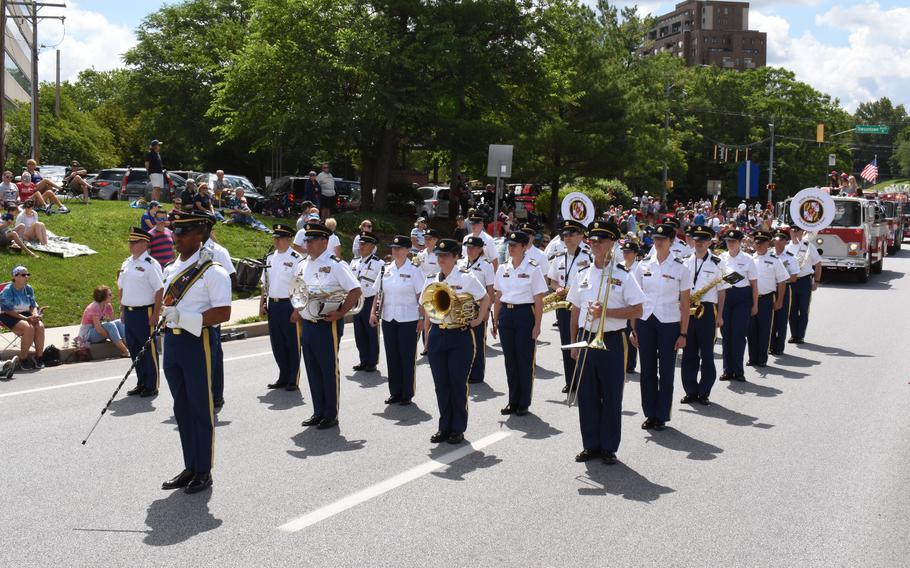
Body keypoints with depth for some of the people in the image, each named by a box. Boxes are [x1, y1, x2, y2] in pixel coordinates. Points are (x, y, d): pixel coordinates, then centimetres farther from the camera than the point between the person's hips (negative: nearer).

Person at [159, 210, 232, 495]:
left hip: (198, 343, -8)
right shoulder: (170, 270, 13)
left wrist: (184, 317, -22)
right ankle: (190, 468, 26)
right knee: (182, 408, 14)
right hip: (172, 341, 8)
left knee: (201, 409, 2)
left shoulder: (213, 271, -11)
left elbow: (223, 313, -18)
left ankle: (204, 471, 13)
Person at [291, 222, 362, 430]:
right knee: (313, 370, 13)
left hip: (327, 324, -7)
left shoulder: (335, 265, -11)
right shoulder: (302, 265, 10)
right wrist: (297, 311, 9)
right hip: (307, 324, 7)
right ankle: (318, 412, 23)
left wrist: (340, 313, -19)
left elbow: (356, 291, -14)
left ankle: (331, 415, 10)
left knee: (329, 370, 1)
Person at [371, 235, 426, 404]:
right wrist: (374, 312, 1)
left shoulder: (414, 270, -5)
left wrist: (422, 318, -11)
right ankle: (395, 392, 18)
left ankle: (407, 394, 10)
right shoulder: (386, 270, 7)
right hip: (388, 318, 4)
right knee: (392, 356, 9)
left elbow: (421, 296, -6)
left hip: (408, 320, -4)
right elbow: (379, 293, 11)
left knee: (407, 357, 1)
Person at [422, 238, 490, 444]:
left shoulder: (466, 278, -3)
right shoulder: (431, 281, 9)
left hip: (460, 336, -4)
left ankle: (458, 429, 9)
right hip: (437, 336, 4)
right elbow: (428, 311, 16)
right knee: (441, 384, 7)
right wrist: (427, 336, 10)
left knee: (458, 383, -1)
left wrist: (478, 319, -4)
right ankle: (444, 427, 18)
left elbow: (485, 298, 6)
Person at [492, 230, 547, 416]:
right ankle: (513, 401, 19)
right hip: (505, 314, 4)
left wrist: (537, 325, -10)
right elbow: (498, 298, 13)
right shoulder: (503, 268, 8)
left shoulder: (533, 269, -5)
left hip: (525, 314, -4)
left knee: (524, 360, 2)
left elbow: (539, 301, -6)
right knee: (510, 359, 9)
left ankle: (524, 403, 12)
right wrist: (495, 321, 9)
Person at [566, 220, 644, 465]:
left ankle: (609, 447, 13)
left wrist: (605, 311, -17)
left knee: (612, 396, 2)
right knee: (587, 395, 7)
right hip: (586, 340, 4)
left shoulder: (623, 275, -3)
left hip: (611, 341, -4)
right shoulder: (583, 275, 10)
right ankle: (591, 445, 19)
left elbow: (637, 310, -8)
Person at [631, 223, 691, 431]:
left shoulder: (680, 268, -2)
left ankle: (662, 416, 15)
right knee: (647, 371, 7)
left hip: (669, 324, -2)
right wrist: (633, 329, 3)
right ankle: (650, 414, 18)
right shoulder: (643, 266, 4)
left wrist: (683, 333, -4)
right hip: (645, 322, 2)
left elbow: (685, 303, -1)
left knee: (666, 372, 5)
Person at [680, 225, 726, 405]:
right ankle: (691, 391, 12)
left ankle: (704, 392, 7)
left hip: (707, 310, -3)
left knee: (707, 353, 0)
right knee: (689, 352, 5)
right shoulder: (685, 262, 10)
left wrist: (720, 315, -1)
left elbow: (721, 291, 2)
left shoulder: (717, 263, 1)